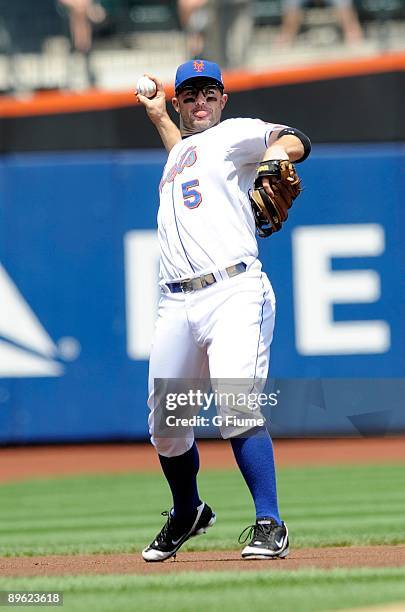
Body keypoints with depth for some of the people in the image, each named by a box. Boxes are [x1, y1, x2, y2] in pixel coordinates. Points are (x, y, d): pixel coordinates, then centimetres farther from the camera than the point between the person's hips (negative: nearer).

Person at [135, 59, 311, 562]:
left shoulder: (233, 134, 6)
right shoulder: (180, 150, 27)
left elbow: (296, 141, -11)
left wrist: (277, 151, -33)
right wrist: (158, 118, 46)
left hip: (234, 294, -7)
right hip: (177, 303, 7)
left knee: (237, 407, -23)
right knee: (165, 427, 10)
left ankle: (269, 525, -21)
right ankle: (187, 514, 34)